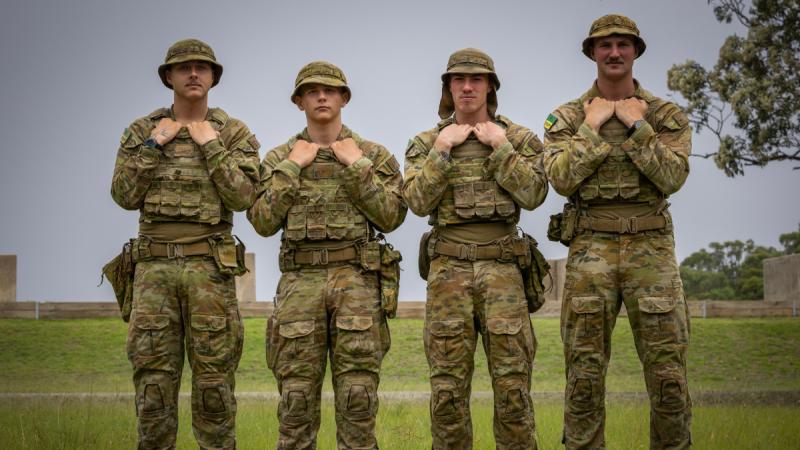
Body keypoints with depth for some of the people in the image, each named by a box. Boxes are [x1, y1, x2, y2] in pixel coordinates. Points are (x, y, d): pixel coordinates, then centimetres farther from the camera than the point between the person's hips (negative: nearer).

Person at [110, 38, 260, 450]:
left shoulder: (234, 133, 5)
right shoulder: (141, 131, 10)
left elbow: (242, 197, -7)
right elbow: (125, 196, 1)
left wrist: (211, 146, -9)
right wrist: (154, 146, -5)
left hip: (209, 265, -1)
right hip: (154, 265, 1)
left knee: (213, 372, 0)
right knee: (153, 371, 0)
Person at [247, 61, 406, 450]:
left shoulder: (373, 154, 10)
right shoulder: (279, 158, 12)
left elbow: (391, 216, -2)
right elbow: (263, 222, 2)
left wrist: (357, 165, -5)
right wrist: (291, 168, -2)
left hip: (356, 280, -1)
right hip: (300, 281, 1)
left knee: (357, 396, -2)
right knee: (296, 394, 0)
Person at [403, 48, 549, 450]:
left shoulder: (519, 138, 9)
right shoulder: (426, 142, 10)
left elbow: (533, 195, -6)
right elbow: (418, 202, -4)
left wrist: (500, 147, -7)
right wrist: (442, 149, -7)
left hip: (502, 268, 0)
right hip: (448, 269, 1)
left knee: (512, 382, -3)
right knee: (448, 383, 0)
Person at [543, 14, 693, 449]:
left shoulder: (666, 115, 8)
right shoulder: (567, 118, 8)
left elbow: (672, 177, -7)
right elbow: (562, 179, -7)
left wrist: (637, 126, -8)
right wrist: (592, 127, -6)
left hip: (651, 246, 0)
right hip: (591, 249, 0)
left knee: (667, 368, -2)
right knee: (584, 370, 1)